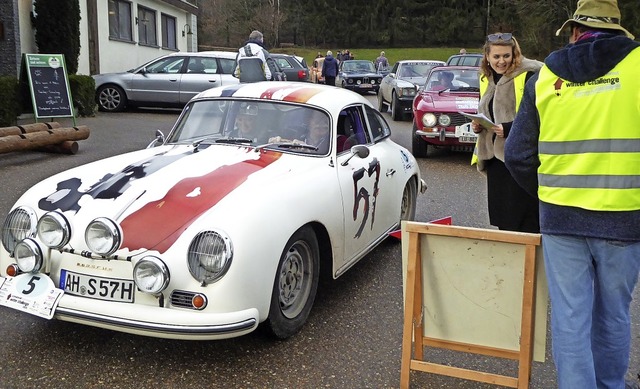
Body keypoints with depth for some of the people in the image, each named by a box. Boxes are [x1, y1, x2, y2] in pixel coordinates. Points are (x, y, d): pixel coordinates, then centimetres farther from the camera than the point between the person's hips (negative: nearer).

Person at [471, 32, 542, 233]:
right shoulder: (486, 78, 13)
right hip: (495, 155, 7)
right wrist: (478, 126, 4)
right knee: (501, 220, 14)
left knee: (524, 224, -5)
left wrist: (509, 129, -23)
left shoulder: (528, 75, -10)